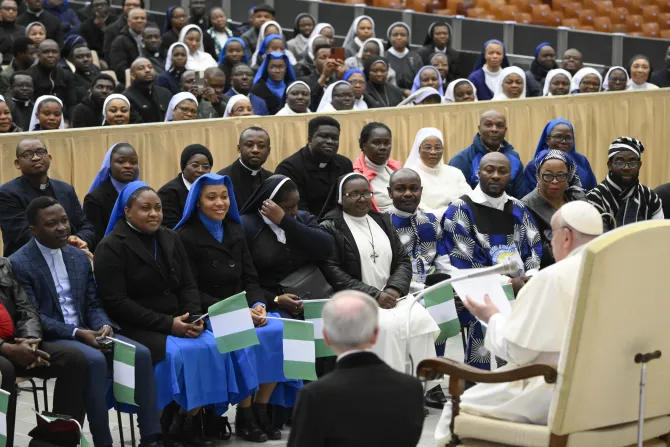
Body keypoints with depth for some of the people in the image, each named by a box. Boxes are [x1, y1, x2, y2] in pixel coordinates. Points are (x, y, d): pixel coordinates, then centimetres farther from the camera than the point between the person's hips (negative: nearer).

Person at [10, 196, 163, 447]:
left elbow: (93, 304, 14)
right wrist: (76, 333, -22)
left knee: (141, 353, -18)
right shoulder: (19, 264, -7)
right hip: (48, 338, -6)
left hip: (85, 331, 6)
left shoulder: (79, 257, 14)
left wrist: (104, 326, -10)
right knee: (95, 360, -35)